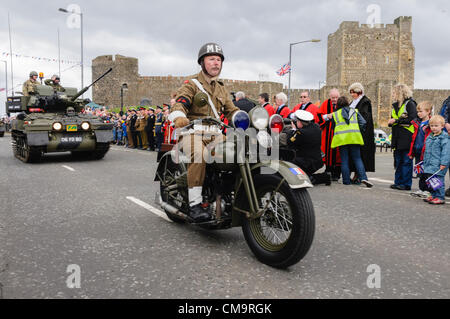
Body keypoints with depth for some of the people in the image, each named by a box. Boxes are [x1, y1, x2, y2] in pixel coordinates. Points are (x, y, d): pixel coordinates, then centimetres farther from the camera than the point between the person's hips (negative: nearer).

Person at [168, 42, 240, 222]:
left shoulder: (222, 89, 26)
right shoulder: (192, 84, 6)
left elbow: (232, 111, 22)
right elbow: (179, 104, -10)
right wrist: (179, 118, -34)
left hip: (215, 134, 6)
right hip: (192, 131, -5)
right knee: (198, 155, -35)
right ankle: (195, 204, -32)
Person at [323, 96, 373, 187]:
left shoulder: (334, 114, 14)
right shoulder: (354, 111, 15)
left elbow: (334, 127, 14)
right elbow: (363, 123, 7)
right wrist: (357, 130, 18)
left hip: (341, 138, 0)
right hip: (354, 137, 1)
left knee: (344, 160, 4)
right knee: (357, 158, 6)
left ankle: (346, 181, 4)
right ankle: (363, 178, -7)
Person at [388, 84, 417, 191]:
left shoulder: (410, 103, -6)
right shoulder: (395, 105, 17)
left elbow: (412, 119, -16)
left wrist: (397, 121, -14)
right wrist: (390, 122, 0)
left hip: (407, 138, -7)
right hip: (397, 138, 7)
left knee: (406, 161, -2)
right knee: (398, 161, 10)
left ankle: (406, 184, 3)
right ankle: (398, 182, 18)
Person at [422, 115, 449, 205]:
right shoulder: (429, 138, 14)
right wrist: (425, 162, 24)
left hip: (438, 165, -8)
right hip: (430, 165, 8)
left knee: (439, 181, -6)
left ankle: (440, 197, 1)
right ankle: (433, 195, 25)